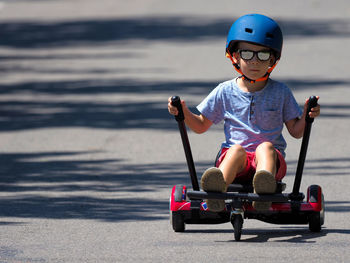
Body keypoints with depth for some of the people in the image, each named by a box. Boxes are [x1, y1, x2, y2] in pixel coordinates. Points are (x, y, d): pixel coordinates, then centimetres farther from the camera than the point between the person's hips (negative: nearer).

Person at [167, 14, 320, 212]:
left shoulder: (280, 92, 11)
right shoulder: (225, 92, 11)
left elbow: (296, 131, 12)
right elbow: (201, 125, 18)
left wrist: (307, 116, -8)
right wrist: (184, 112, -1)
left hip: (271, 158, 0)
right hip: (232, 158, 0)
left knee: (265, 146, -33)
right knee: (237, 149, -34)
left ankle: (265, 186, -69)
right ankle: (217, 192, -67)